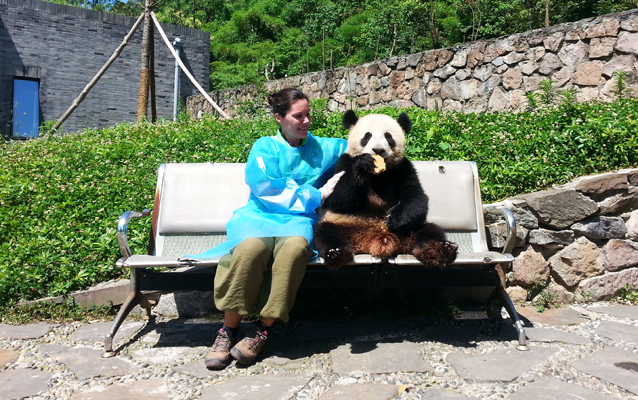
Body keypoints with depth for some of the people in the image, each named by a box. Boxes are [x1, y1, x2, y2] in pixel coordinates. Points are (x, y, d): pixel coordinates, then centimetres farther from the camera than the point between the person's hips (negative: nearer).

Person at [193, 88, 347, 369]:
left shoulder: (322, 148, 19)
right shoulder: (265, 147, 9)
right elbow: (268, 191, -4)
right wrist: (317, 196, -4)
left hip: (298, 219, 2)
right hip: (260, 216, -1)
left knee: (295, 246, -38)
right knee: (252, 246, -39)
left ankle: (263, 329, -26)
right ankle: (229, 330, -23)